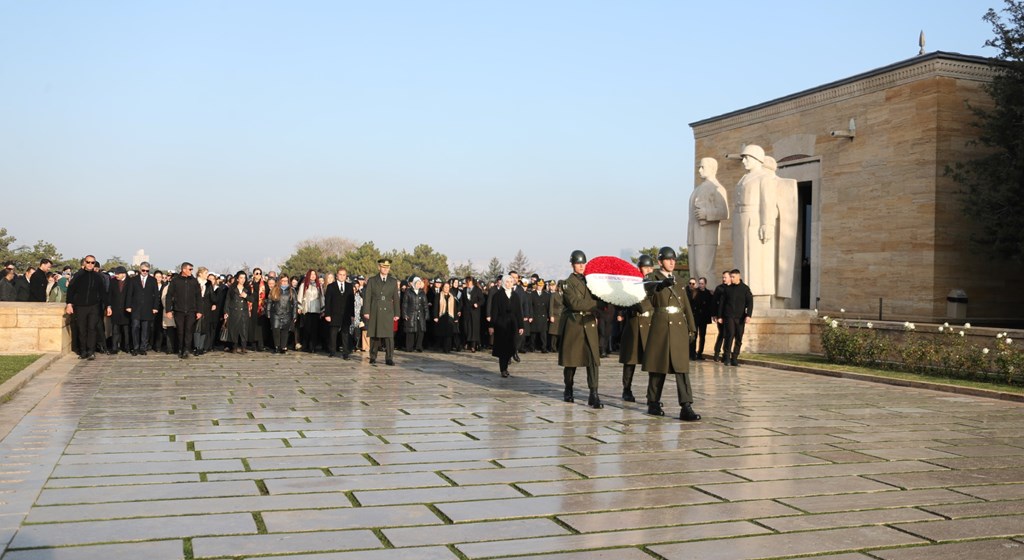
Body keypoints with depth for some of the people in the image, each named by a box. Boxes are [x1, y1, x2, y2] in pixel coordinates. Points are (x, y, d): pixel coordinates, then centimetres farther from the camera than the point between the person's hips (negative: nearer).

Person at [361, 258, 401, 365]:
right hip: (374, 312, 0)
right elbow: (367, 297, 2)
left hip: (388, 312, 0)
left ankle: (389, 358, -5)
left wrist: (396, 313, 5)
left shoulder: (393, 281, 10)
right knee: (374, 336, 4)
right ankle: (373, 357, 14)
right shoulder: (372, 280, 6)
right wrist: (366, 311, -6)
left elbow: (396, 298, 10)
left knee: (389, 336, -6)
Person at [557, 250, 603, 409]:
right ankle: (568, 391, 24)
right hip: (573, 324, -3)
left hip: (590, 324, 3)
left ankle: (593, 395, -11)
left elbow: (598, 297, 16)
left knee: (593, 359, -8)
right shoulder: (568, 283, -3)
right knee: (571, 360, 6)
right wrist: (596, 303, -16)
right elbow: (575, 303, -15)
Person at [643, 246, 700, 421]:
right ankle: (653, 403, 17)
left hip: (679, 326, 4)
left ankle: (686, 407, -11)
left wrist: (691, 327, 11)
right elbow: (649, 286, -26)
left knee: (682, 367, -5)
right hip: (660, 326, -3)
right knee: (658, 366, 3)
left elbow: (686, 305, 17)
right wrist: (663, 283, -48)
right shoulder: (652, 278, 0)